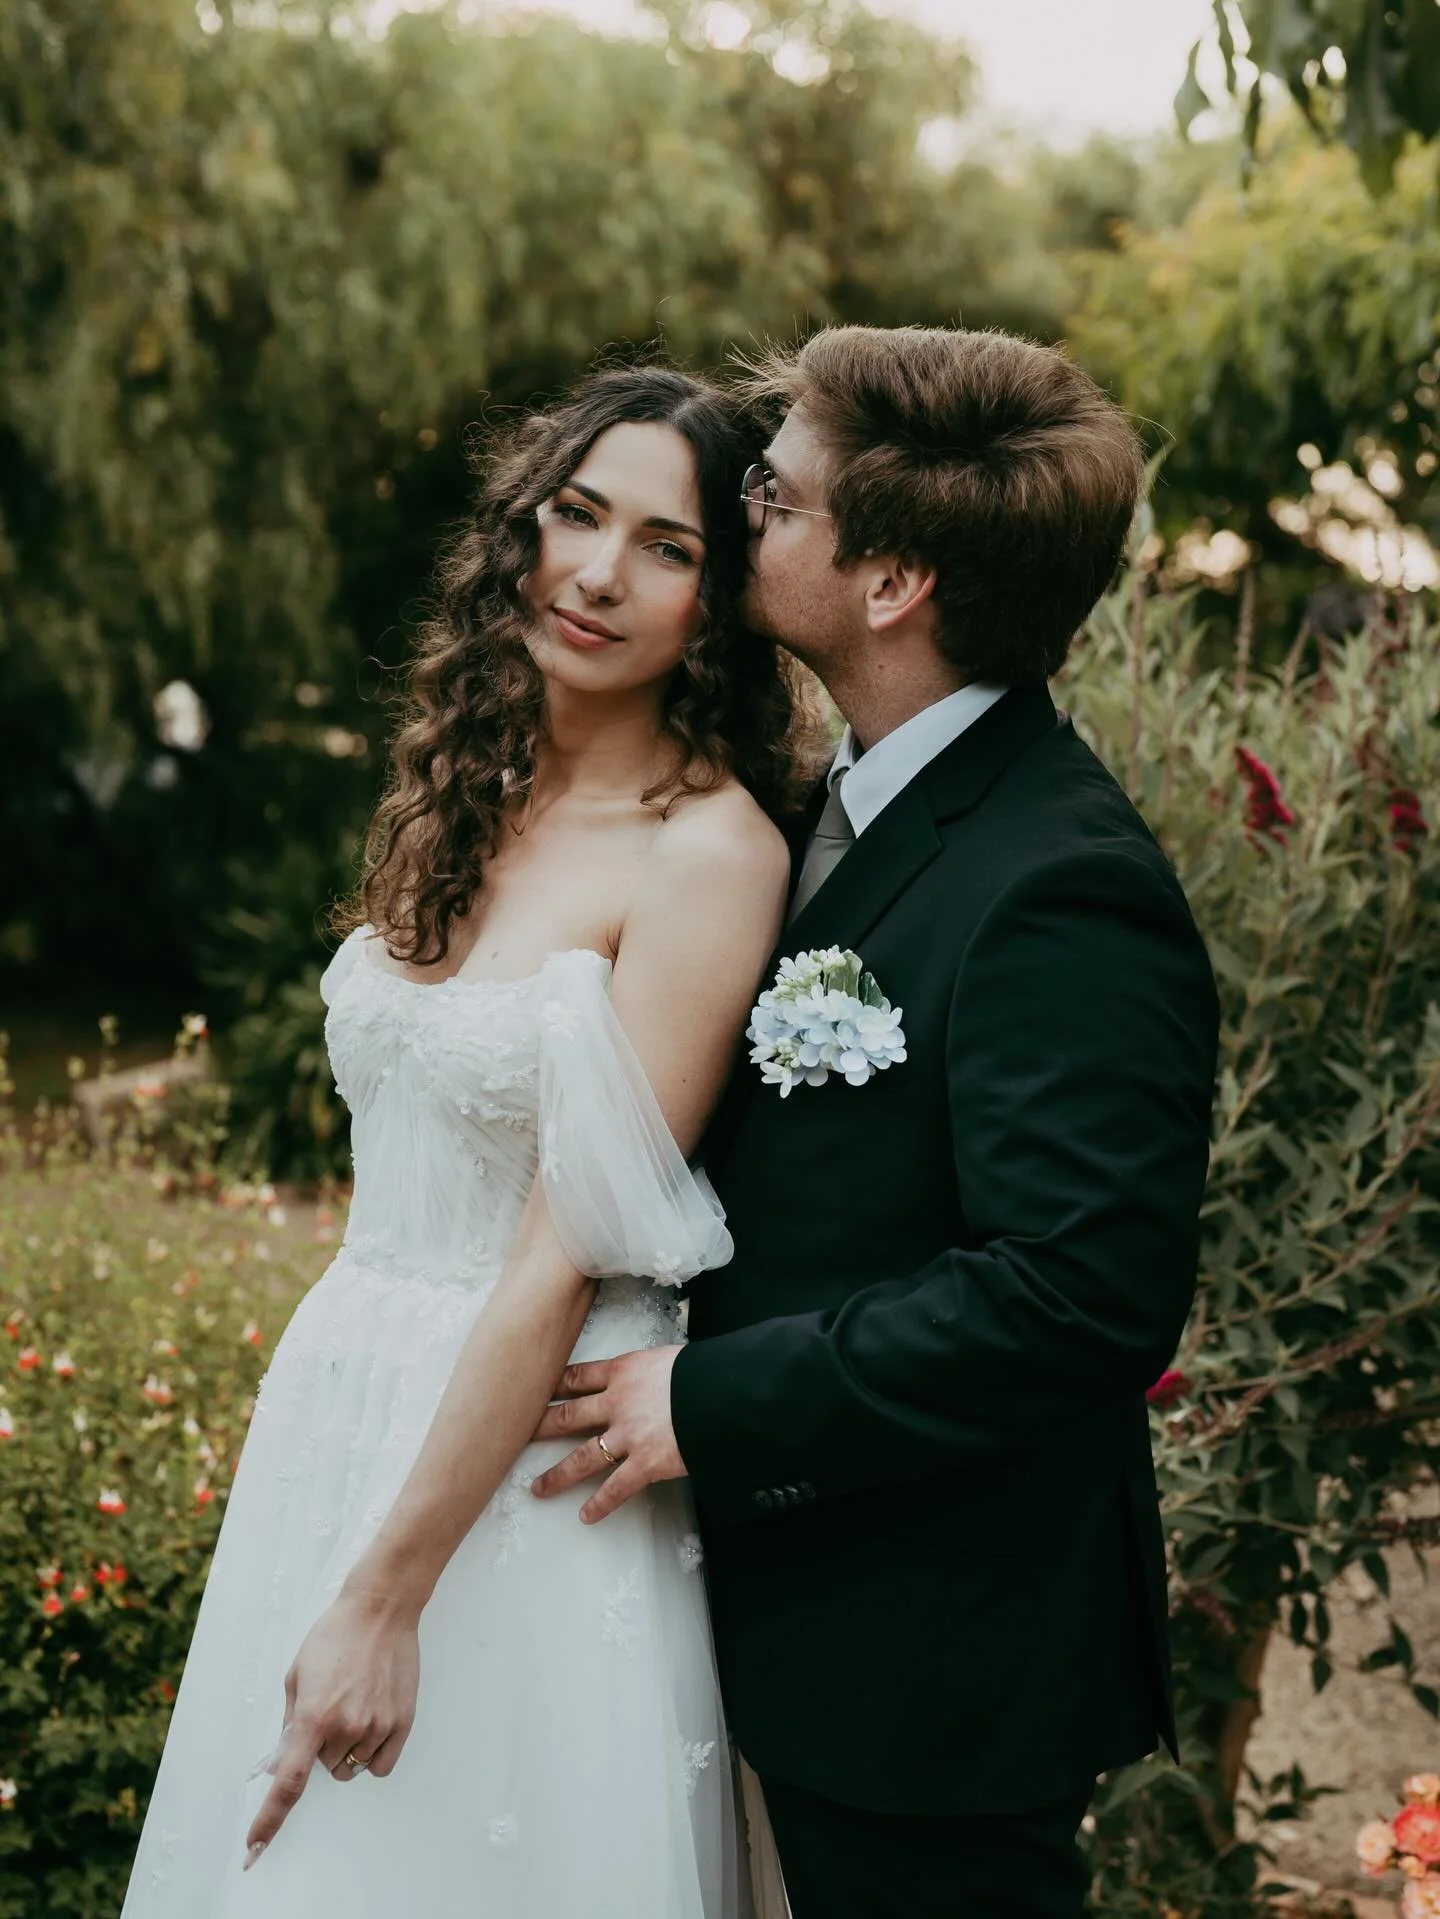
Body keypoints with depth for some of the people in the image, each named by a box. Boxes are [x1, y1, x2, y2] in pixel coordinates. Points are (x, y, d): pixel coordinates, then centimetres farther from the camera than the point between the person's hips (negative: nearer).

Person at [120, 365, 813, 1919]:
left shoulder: (709, 849, -17)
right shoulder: (461, 790, 4)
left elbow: (568, 1258, -19)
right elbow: (404, 1168, 9)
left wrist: (386, 1597, -18)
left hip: (526, 1465, -6)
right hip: (340, 1410, 7)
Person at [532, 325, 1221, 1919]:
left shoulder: (1060, 891, -25)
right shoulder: (859, 797, 7)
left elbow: (1084, 1291, -29)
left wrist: (717, 1403, -23)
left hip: (939, 1658, -9)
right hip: (811, 1595, 9)